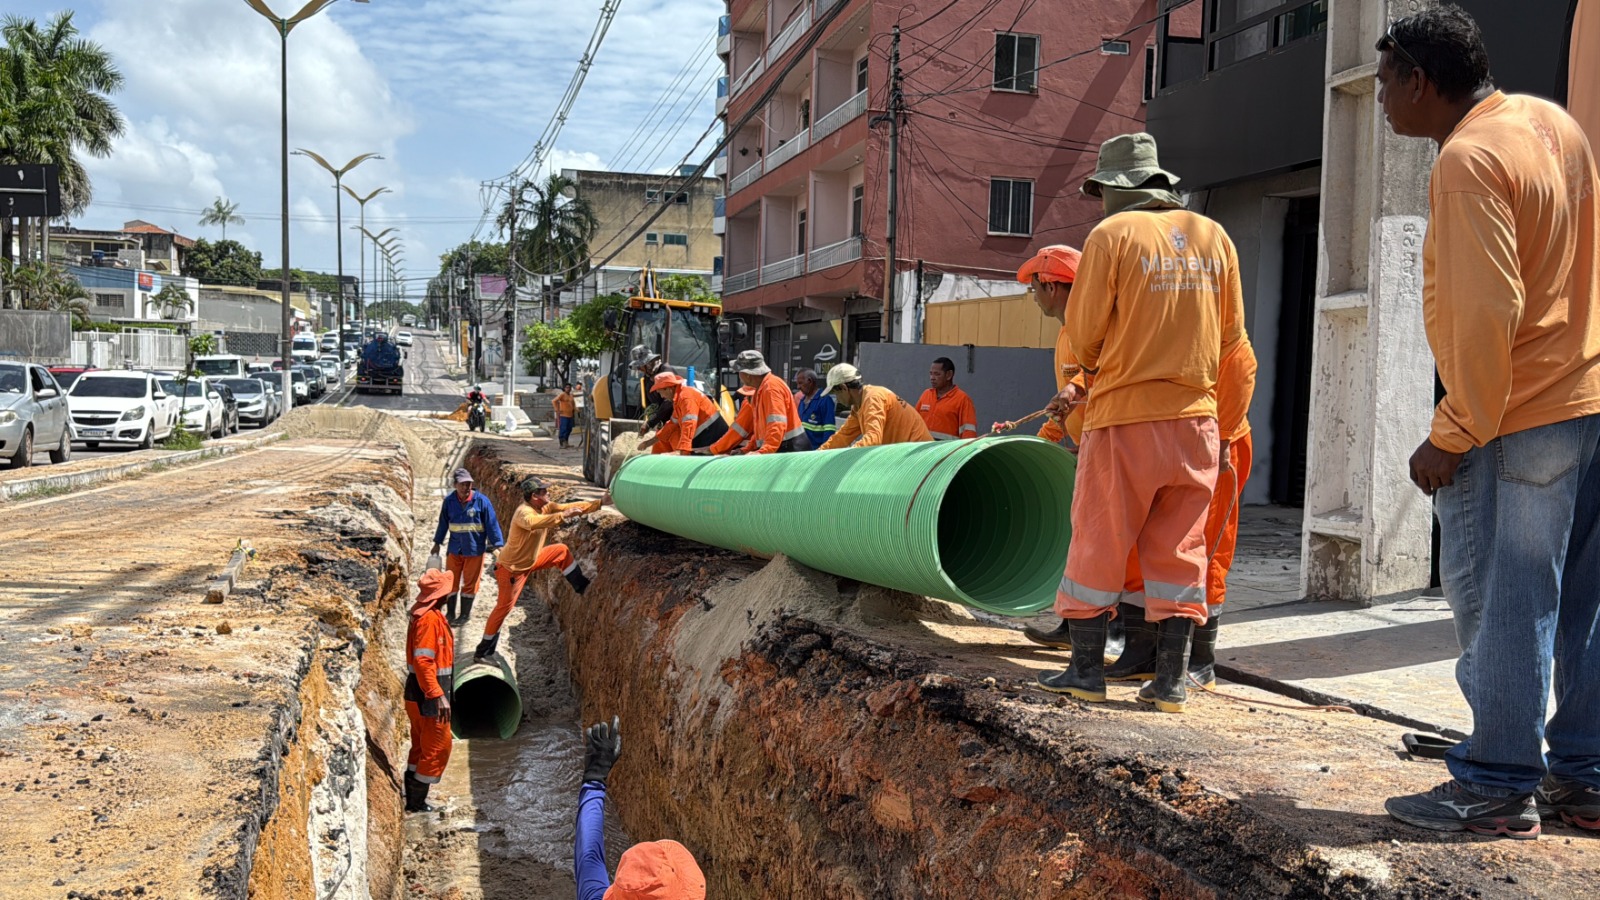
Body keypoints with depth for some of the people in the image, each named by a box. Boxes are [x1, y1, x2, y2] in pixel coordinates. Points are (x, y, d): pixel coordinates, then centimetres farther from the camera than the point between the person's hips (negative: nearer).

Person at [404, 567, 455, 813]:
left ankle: (411, 798, 26)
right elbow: (423, 662, -26)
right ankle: (416, 802, 6)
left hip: (418, 694, 10)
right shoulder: (430, 619, -20)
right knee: (438, 748, -1)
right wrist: (438, 696, -27)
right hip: (429, 695, -10)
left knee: (421, 746, 18)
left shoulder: (425, 614, 12)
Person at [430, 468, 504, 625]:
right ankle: (450, 613, 24)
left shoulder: (481, 501, -13)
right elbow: (443, 523, 9)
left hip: (475, 549, -3)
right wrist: (437, 543, 14)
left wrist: (496, 545, -10)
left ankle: (465, 614, 22)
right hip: (454, 549, 3)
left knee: (470, 583, 7)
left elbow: (492, 524, -9)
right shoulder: (449, 501, -4)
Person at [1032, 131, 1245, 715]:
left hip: (1125, 419, -4)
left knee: (1098, 543, 5)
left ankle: (1086, 670, 11)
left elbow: (1083, 336, -4)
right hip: (1196, 416, 5)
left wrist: (1095, 369, 16)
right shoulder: (1214, 237, 9)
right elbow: (1231, 335, 13)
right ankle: (1171, 681, 12)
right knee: (1180, 550, 10)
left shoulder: (1112, 235, -5)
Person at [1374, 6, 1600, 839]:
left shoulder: (1469, 158, -16)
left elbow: (1485, 312, -22)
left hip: (1519, 423, -9)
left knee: (1500, 605, -1)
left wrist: (1450, 436, -16)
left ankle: (1499, 787, 7)